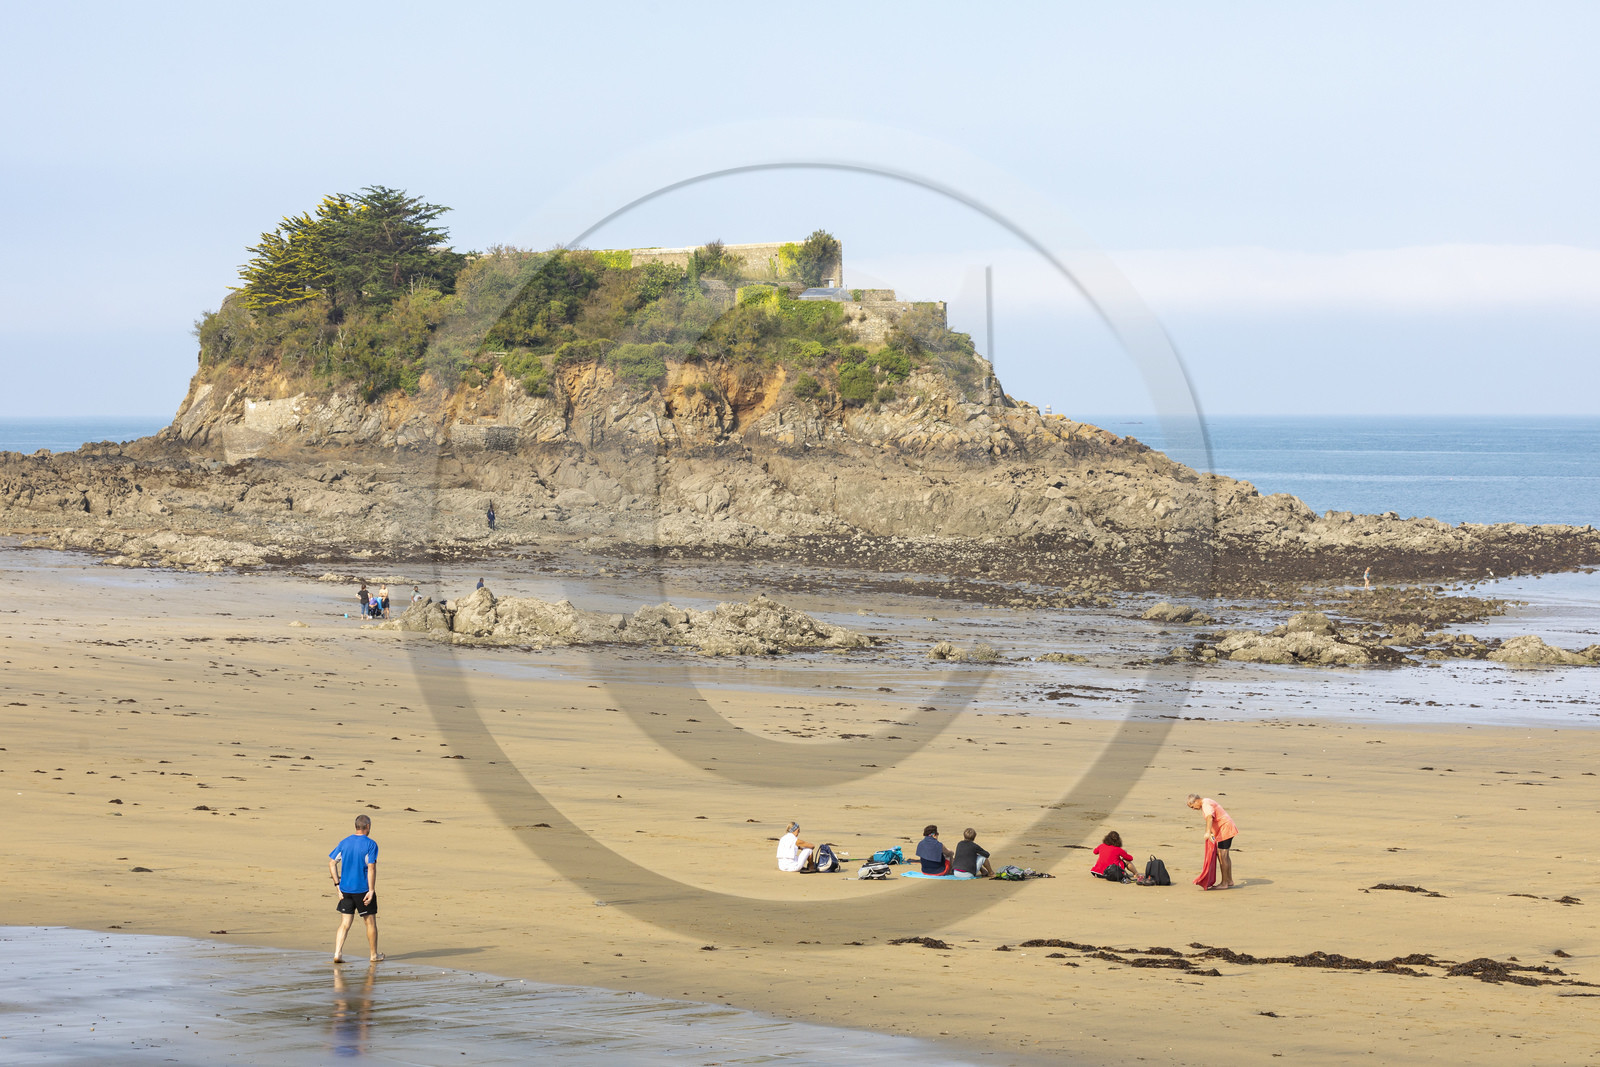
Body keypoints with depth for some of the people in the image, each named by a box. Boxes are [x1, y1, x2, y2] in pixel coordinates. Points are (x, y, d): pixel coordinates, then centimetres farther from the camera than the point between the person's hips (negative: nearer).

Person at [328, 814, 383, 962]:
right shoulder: (370, 844, -10)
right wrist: (371, 890, -16)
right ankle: (374, 954, 21)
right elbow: (371, 868, -17)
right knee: (371, 921, 11)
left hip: (345, 889, 4)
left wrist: (337, 884, 8)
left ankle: (337, 953, -7)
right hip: (363, 888, -4)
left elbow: (332, 863, 5)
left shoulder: (344, 843, 6)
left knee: (345, 922, 7)